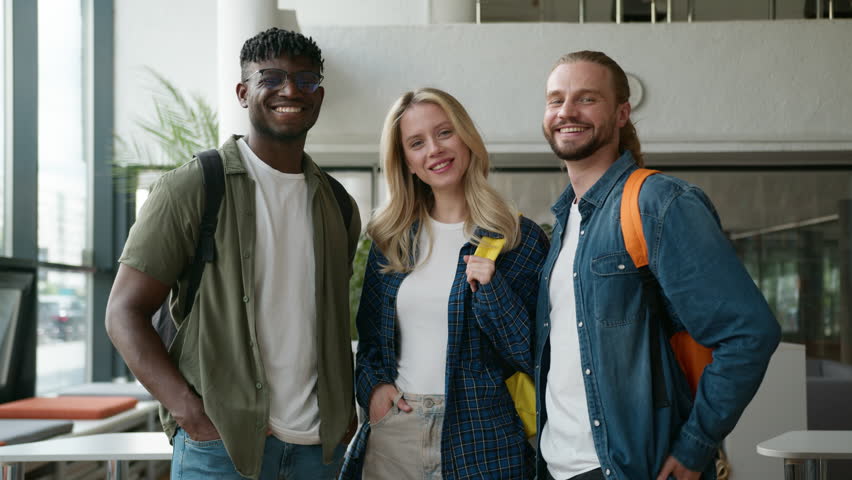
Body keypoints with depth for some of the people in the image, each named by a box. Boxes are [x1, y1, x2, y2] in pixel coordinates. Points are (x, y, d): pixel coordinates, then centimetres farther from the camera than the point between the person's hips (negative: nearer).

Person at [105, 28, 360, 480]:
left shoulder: (339, 206, 10)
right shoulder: (191, 188, -5)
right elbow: (124, 312, -7)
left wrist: (342, 416, 5)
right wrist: (192, 413, -17)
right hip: (221, 443, -4)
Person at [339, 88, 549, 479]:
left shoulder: (522, 239, -5)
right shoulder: (391, 238, 6)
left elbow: (534, 355, -7)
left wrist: (491, 289, -19)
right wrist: (372, 385, -3)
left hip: (481, 437, -3)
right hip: (391, 429, 3)